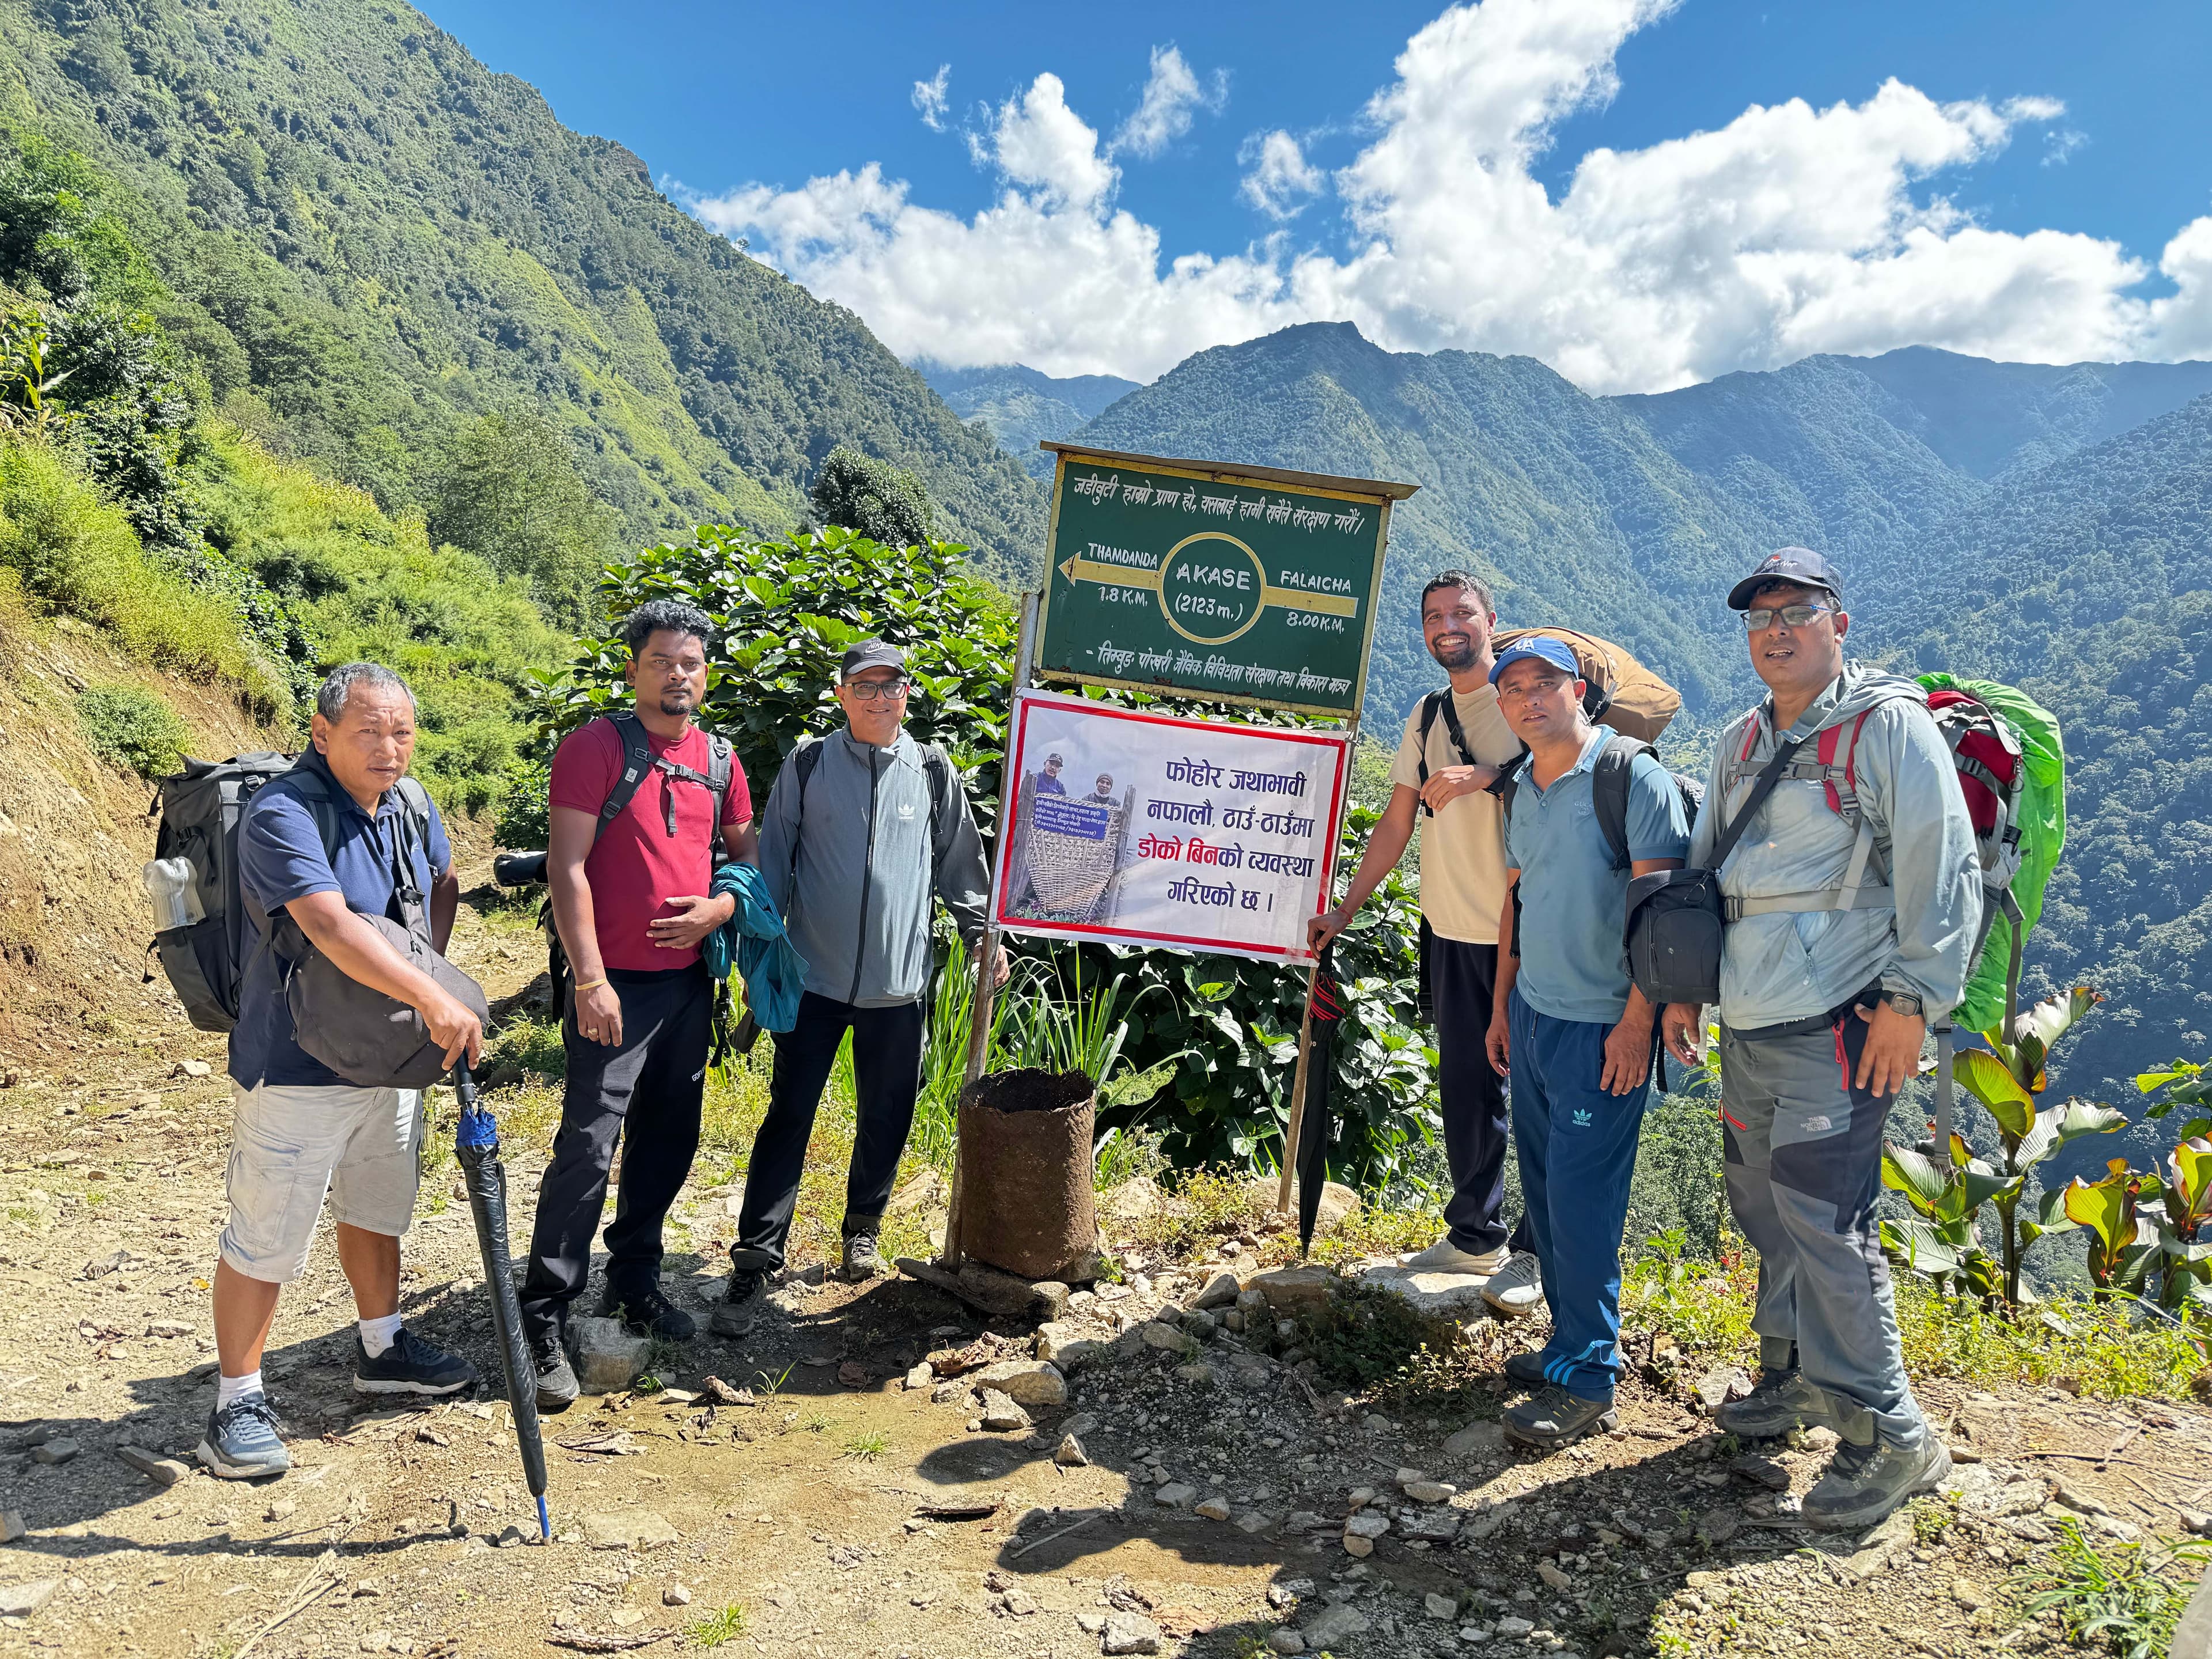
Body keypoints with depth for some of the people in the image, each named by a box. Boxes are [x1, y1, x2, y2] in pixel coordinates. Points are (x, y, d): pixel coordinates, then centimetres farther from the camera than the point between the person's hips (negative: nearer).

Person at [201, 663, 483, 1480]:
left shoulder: (409, 803, 1)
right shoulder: (284, 814, -22)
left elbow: (444, 884, 21)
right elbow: (331, 925, -37)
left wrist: (428, 977, 9)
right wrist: (431, 996, -45)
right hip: (296, 1067, -7)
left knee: (378, 1210, 23)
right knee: (266, 1240, 4)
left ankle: (382, 1349, 42)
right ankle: (237, 1402, 20)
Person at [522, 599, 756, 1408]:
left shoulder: (719, 758, 9)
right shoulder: (595, 746, -7)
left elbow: (748, 855, 19)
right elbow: (567, 867, -12)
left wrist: (719, 906, -4)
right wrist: (589, 979, -17)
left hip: (690, 981, 6)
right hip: (614, 983, -6)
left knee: (668, 1141, 15)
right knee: (588, 1145, -8)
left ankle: (634, 1281, 32)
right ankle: (544, 1319, 3)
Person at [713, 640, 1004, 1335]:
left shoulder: (934, 772, 4)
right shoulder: (807, 765, 1)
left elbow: (961, 863, 14)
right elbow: (773, 862, 5)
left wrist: (985, 934, 12)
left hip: (898, 984, 2)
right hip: (815, 977, -1)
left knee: (886, 1118, 12)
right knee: (788, 1117, -1)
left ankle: (862, 1228, 34)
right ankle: (754, 1265, 5)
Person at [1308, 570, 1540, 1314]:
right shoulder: (1426, 717, 14)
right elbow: (1396, 824, 16)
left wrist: (1486, 777, -23)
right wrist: (1345, 909, 14)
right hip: (1453, 932, 6)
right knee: (1466, 1086, 12)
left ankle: (1536, 1250, 12)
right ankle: (1475, 1237, 25)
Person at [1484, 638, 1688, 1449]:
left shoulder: (1635, 779, -12)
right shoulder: (1521, 788, 11)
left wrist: (1636, 1021, -17)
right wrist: (1502, 1004, 19)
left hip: (1602, 1027, -7)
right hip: (1532, 1016, 7)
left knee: (1581, 1198, -4)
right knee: (1544, 1188, 12)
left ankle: (1586, 1377, 8)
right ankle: (1571, 1342, 25)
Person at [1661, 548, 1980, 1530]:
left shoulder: (1890, 725, -6)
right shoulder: (1741, 743, 15)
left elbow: (1943, 872, -11)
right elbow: (1703, 869, 22)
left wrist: (1913, 1000, -14)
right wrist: (1685, 987, 18)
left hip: (1837, 1023, -7)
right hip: (1747, 1025, 7)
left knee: (1823, 1220, -8)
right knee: (1762, 1204, 15)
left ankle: (1888, 1437, 5)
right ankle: (1795, 1375, 33)